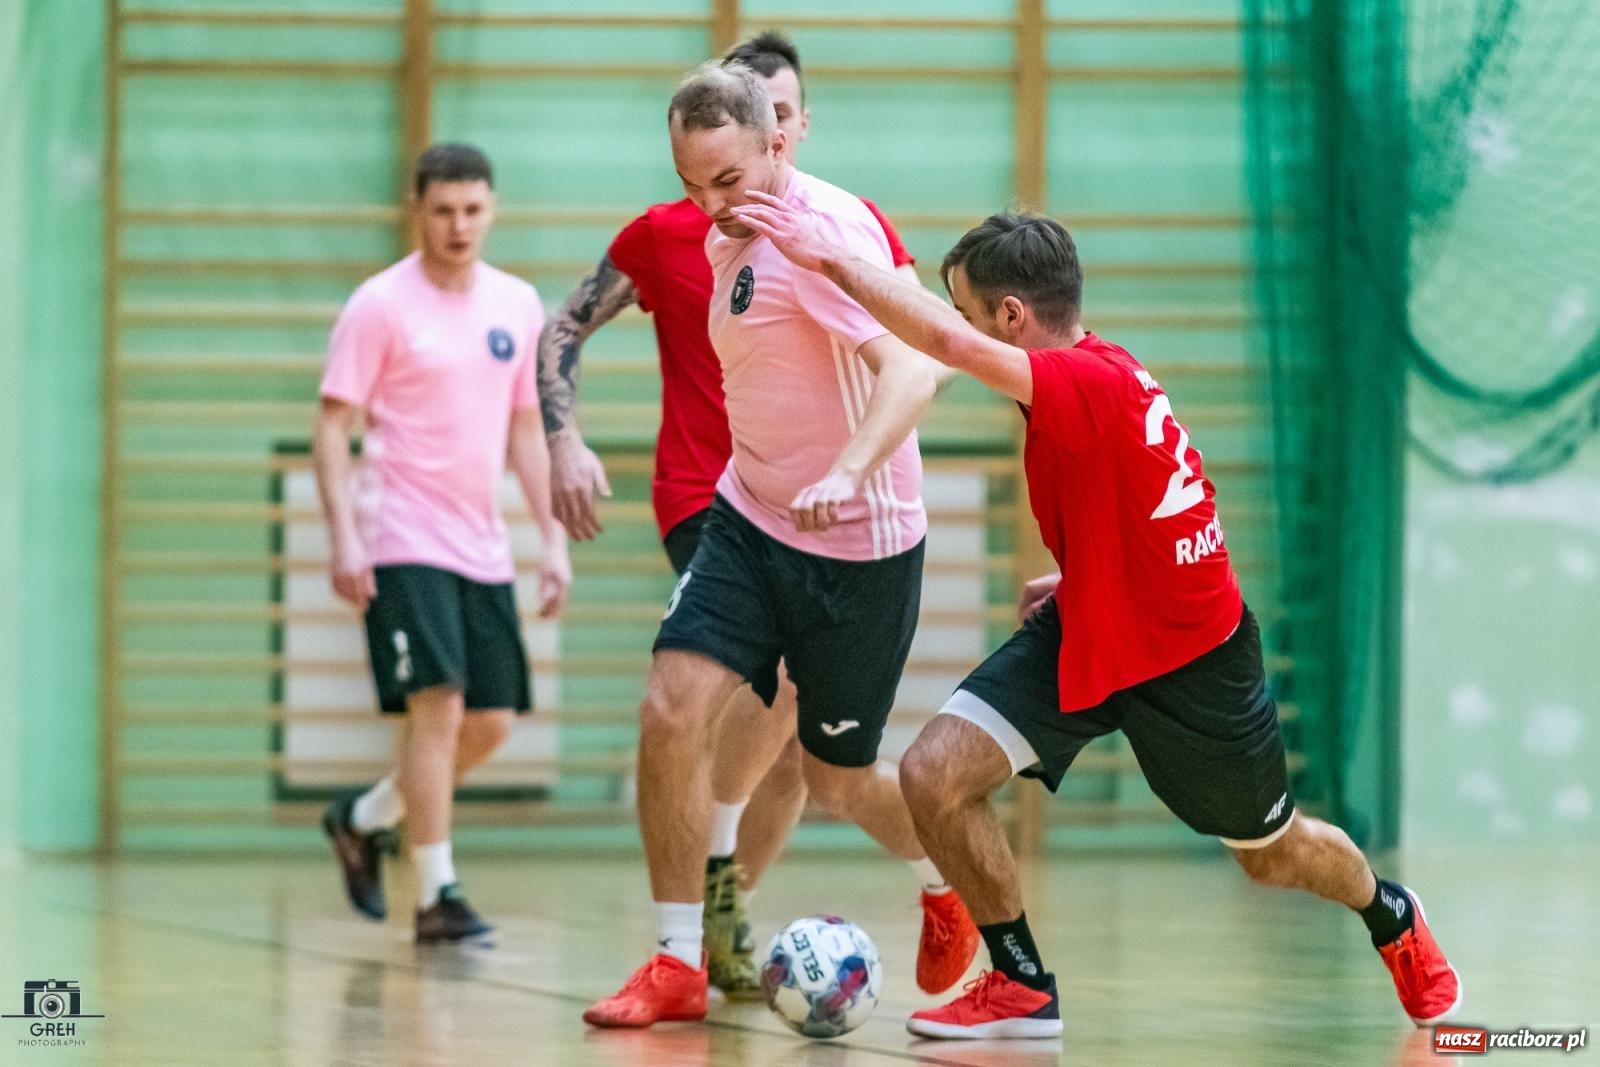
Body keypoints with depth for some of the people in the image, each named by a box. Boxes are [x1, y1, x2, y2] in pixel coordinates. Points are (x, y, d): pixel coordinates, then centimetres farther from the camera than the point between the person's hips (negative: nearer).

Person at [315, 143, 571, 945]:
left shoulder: (517, 305, 10)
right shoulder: (381, 305, -7)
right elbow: (334, 426, -8)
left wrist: (554, 537, 11)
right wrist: (343, 536, -17)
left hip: (484, 547, 6)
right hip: (405, 544, -6)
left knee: (492, 721, 6)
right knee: (439, 703, -15)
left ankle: (362, 820, 27)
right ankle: (436, 896, -11)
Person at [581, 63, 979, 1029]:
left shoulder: (828, 229, -22)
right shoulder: (725, 240, 5)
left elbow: (912, 370, -35)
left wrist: (848, 474, -49)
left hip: (858, 546, -7)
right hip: (751, 520, 7)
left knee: (838, 781, 6)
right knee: (673, 712, -13)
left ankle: (948, 886, 39)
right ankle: (678, 965, -4)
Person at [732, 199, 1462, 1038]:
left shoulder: (1093, 384, -32)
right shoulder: (1089, 378, -5)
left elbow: (948, 342, -46)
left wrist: (831, 259, -39)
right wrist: (1077, 580, 7)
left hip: (1194, 662, -7)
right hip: (1085, 633, 7)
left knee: (1274, 856, 16)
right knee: (934, 775, -13)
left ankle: (1393, 918, 50)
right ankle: (1025, 989, 3)